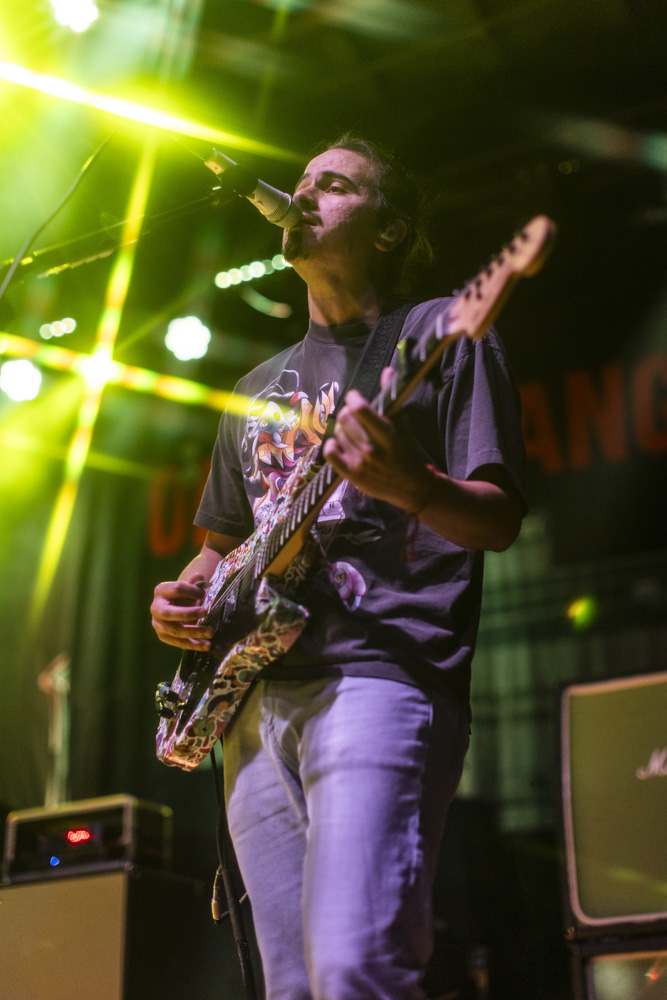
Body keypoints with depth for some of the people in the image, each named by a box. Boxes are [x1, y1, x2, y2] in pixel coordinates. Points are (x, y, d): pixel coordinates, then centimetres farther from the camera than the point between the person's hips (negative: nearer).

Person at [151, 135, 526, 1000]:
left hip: (380, 676, -7)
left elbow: (499, 520, -2)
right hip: (255, 695, 7)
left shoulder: (441, 335, 7)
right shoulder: (261, 387, 27)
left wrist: (407, 485, -23)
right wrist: (184, 596, 9)